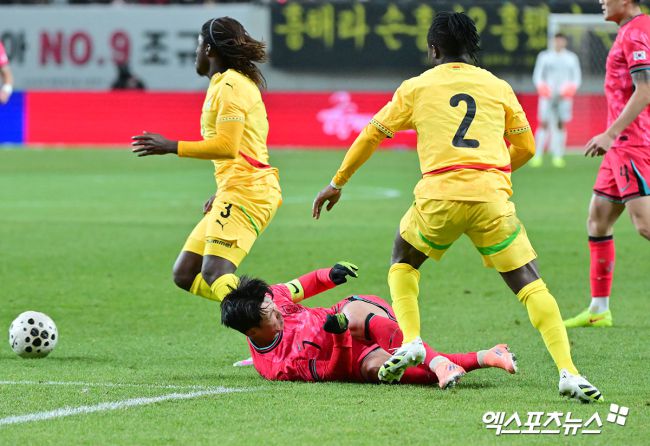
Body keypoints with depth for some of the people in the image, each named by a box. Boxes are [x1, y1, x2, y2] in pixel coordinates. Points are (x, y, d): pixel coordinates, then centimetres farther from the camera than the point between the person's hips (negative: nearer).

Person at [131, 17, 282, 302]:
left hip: (245, 191, -10)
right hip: (236, 191, 10)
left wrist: (171, 147, -16)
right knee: (185, 274, 7)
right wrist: (222, 193, 27)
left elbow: (227, 146, -19)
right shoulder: (239, 82, 21)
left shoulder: (229, 85, -9)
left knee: (214, 274, -24)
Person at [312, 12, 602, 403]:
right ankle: (568, 373, -14)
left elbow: (371, 136, 19)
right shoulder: (499, 87, 14)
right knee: (530, 283, 1)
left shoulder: (416, 88, 12)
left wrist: (338, 183, 31)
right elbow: (526, 147, 21)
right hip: (492, 195, 0)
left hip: (440, 197, 0)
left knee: (404, 259, 28)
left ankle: (410, 341, 10)